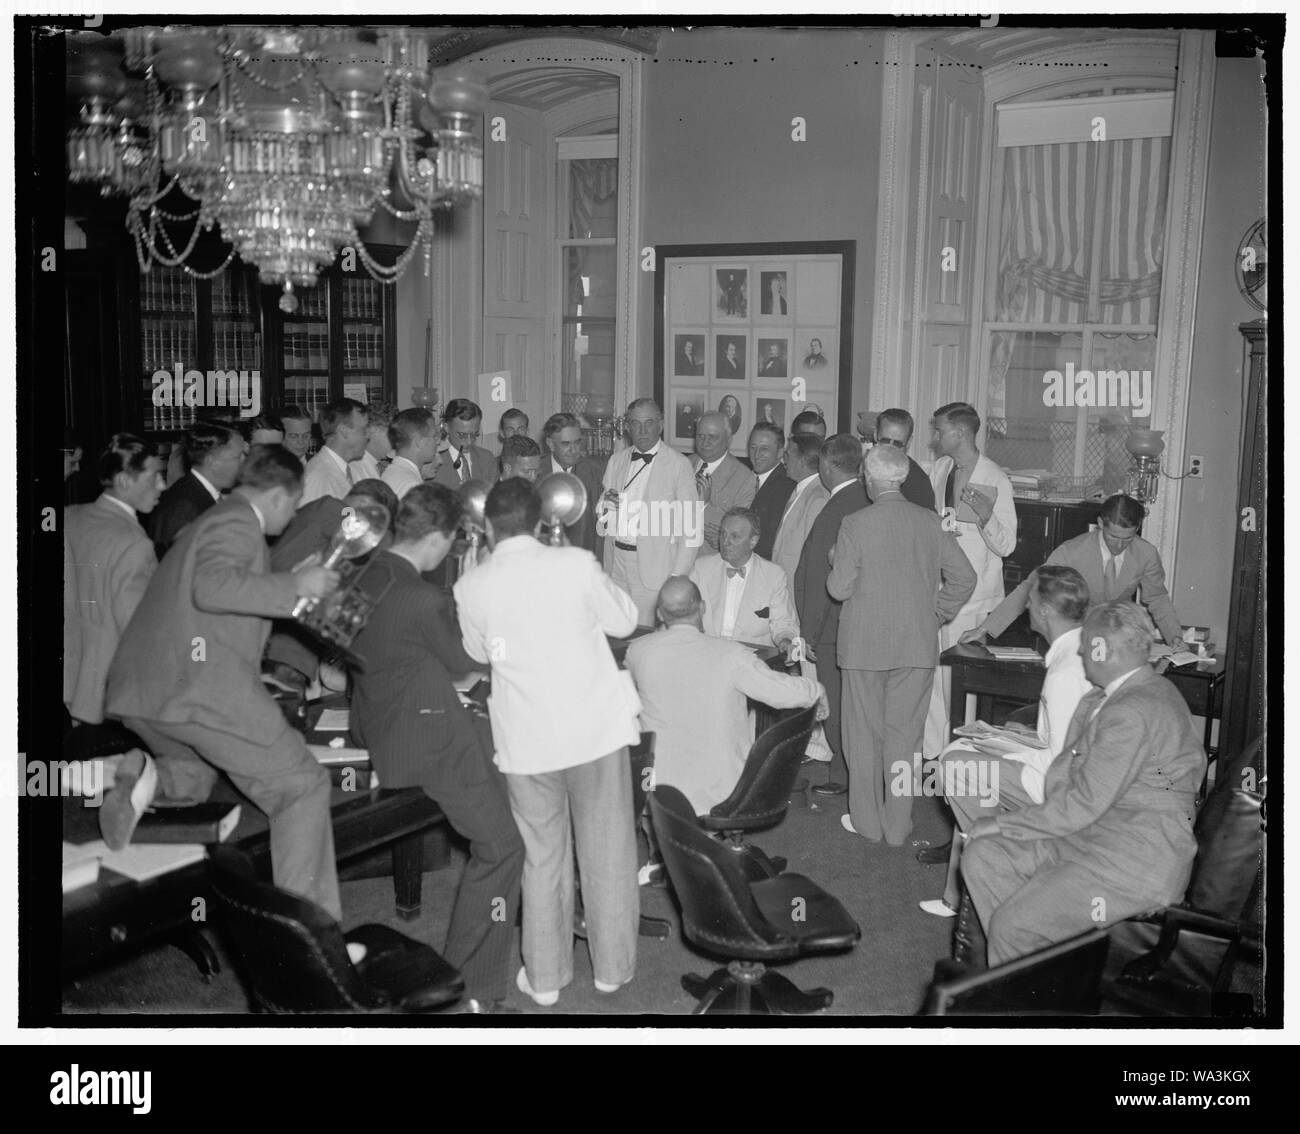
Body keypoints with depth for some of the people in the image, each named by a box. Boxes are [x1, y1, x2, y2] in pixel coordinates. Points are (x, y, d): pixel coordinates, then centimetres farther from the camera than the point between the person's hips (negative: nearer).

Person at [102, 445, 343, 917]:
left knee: (195, 775, 34)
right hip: (201, 682, -10)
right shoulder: (238, 521, -5)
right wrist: (294, 585, -17)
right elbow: (211, 586, -23)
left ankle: (148, 777, 0)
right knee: (302, 785, -3)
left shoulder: (216, 518, 26)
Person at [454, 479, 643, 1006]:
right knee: (607, 852, 13)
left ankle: (545, 977, 23)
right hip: (595, 726, -1)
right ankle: (612, 966, 26)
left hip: (526, 740, 1)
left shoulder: (471, 586, -6)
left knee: (541, 856, 15)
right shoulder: (576, 564, -12)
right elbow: (624, 621, 2)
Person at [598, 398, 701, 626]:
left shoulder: (678, 464, -5)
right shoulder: (616, 460, 12)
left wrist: (677, 579, -12)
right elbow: (601, 521, 18)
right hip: (616, 563, 5)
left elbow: (691, 529, -7)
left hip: (654, 567, -4)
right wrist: (605, 503, -6)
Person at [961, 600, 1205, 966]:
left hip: (1140, 857, -10)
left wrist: (1002, 823, -13)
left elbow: (1084, 804, -22)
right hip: (1102, 829, 10)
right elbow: (1066, 767, 13)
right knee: (983, 855, -2)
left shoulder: (1133, 713, -22)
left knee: (1011, 925, -17)